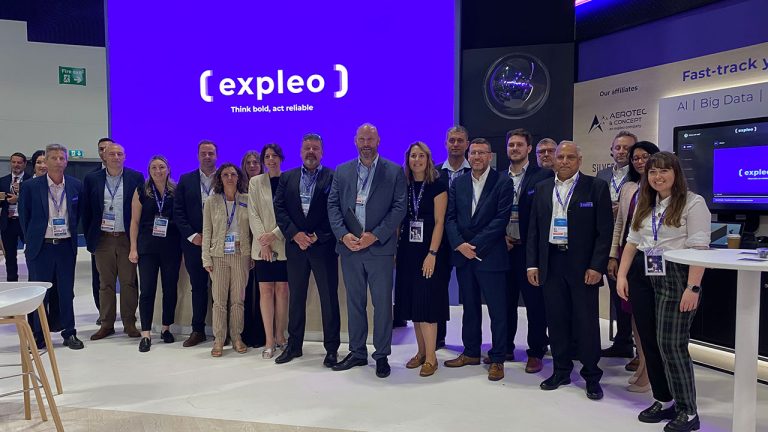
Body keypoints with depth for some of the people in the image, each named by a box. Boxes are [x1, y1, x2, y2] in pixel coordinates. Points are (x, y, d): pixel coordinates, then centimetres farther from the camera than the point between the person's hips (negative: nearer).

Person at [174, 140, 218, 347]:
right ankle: (198, 330, 19)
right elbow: (178, 212, 3)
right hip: (194, 242, 2)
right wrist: (192, 236, -6)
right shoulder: (186, 180, 7)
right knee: (198, 287, 9)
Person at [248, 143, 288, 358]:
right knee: (265, 290, 0)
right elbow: (253, 214, 2)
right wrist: (263, 241, -9)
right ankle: (269, 341, 4)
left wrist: (274, 234, -13)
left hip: (284, 243, -1)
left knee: (282, 289, 2)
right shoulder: (255, 182, 7)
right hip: (263, 244, 1)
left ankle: (280, 336, 12)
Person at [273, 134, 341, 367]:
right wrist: (295, 234, -10)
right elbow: (279, 208, 3)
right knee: (296, 298, 12)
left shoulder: (333, 177, 0)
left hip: (324, 245, -3)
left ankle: (332, 348, 12)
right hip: (295, 245, 3)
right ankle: (294, 345, 24)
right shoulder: (287, 178, 11)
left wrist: (317, 236, -12)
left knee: (329, 298, 2)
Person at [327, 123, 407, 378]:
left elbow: (399, 207, -5)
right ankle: (357, 353, 23)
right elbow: (333, 205, 6)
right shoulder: (342, 171, 11)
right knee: (354, 302, 11)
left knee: (382, 303, 2)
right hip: (349, 247, 3)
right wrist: (343, 235, -9)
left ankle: (382, 355, 15)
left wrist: (375, 235, -13)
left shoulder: (394, 171, 2)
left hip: (380, 248, -3)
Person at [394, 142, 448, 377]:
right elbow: (398, 220, 9)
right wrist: (394, 250, 2)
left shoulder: (437, 186, -4)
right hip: (407, 252, 5)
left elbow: (439, 222, -9)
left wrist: (432, 254, -16)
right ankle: (421, 352, 21)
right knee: (412, 304, 9)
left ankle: (431, 357, 5)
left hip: (429, 252, -5)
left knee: (427, 304, -5)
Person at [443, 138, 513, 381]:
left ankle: (497, 359, 14)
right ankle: (471, 352, 28)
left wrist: (476, 246, -15)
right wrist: (459, 245, -10)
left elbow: (501, 219, -11)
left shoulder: (503, 182, -4)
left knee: (497, 310, 2)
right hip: (463, 255, 5)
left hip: (490, 256, -4)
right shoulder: (458, 183, 10)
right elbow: (450, 217, 5)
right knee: (470, 307, 16)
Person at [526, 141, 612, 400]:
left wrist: (596, 267, -13)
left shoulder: (596, 187, -2)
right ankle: (561, 371, 25)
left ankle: (592, 376, 19)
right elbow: (534, 230, 11)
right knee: (556, 320, 10)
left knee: (586, 322, 4)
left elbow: (605, 231, -6)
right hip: (551, 263, 4)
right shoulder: (542, 189, 10)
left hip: (582, 265, -3)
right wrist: (532, 264, 4)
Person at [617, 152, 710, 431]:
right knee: (649, 342, 9)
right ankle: (663, 401, 24)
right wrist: (622, 275, 6)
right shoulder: (644, 206, 15)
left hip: (675, 277, -7)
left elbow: (699, 249, -12)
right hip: (644, 277, 7)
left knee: (671, 344, -7)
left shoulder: (693, 203, -6)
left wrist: (693, 288, -19)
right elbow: (632, 242, 16)